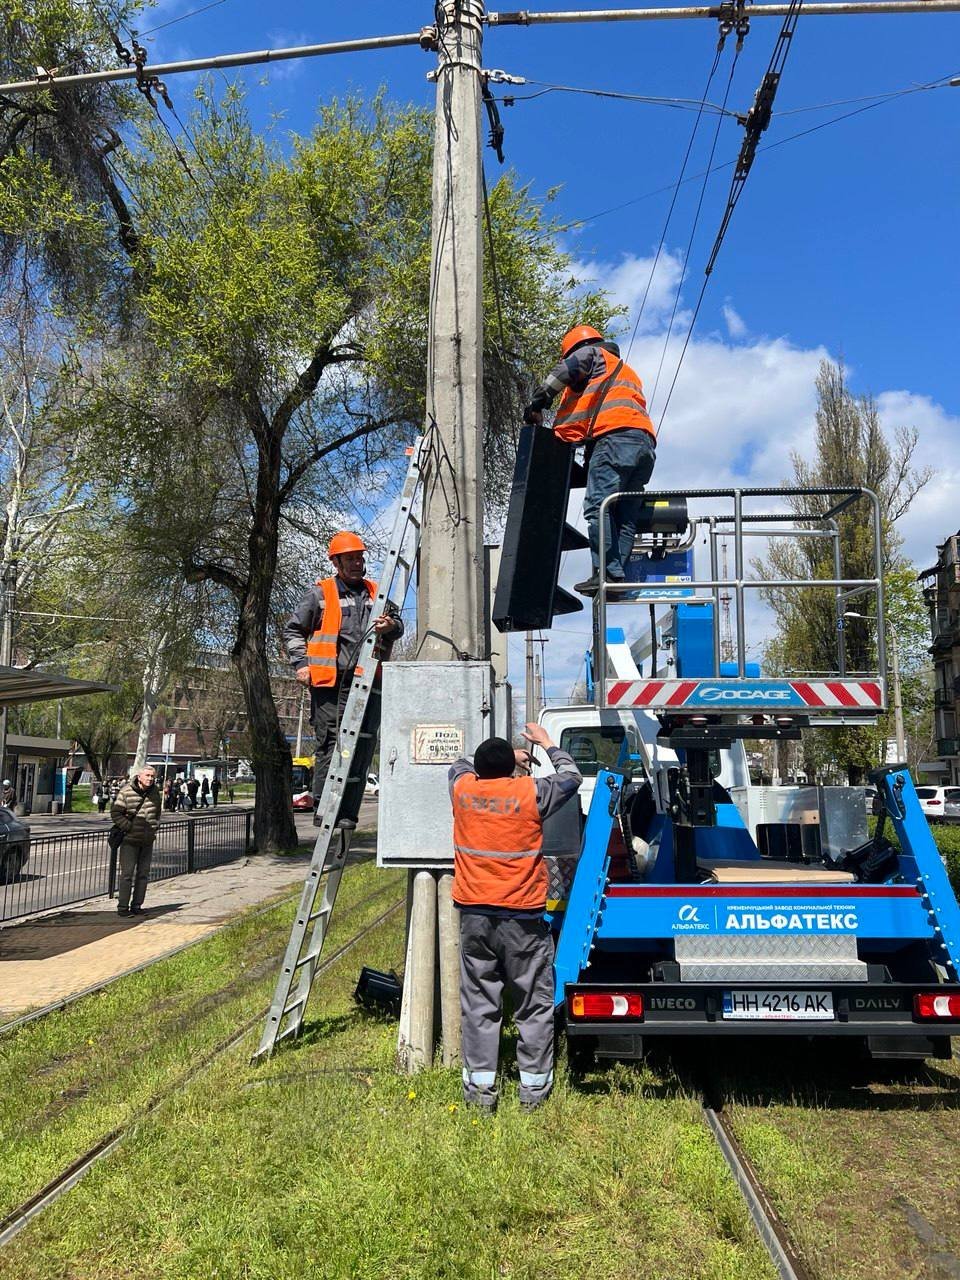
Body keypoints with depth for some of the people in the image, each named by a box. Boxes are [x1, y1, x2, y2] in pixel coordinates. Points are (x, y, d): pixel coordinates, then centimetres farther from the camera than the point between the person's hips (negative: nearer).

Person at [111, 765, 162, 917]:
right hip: (130, 840, -5)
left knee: (143, 874, 8)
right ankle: (122, 907, 2)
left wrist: (154, 827, 9)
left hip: (148, 841, 6)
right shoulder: (126, 792, -13)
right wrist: (129, 827, -14)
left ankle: (137, 906, 16)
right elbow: (115, 813, -11)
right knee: (127, 873, -4)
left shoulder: (155, 792, 5)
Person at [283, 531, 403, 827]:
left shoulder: (375, 592, 19)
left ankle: (348, 812, 8)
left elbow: (398, 626, 17)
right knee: (330, 744, -5)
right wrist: (301, 663, -1)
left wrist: (391, 627, -7)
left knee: (362, 747, 2)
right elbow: (293, 630, 11)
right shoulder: (320, 593, 8)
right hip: (330, 683, -4)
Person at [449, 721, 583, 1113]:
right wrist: (547, 744, 24)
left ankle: (480, 1085, 14)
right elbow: (572, 777, 11)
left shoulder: (462, 789, 0)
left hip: (474, 914, 3)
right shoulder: (530, 793, -8)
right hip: (522, 917, -3)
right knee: (534, 1003, 10)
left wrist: (499, 757, 33)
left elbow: (460, 765, 26)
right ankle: (534, 1085, 16)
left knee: (479, 1002, 10)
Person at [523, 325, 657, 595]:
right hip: (646, 443, 9)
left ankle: (607, 573, -25)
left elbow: (562, 373, 1)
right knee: (625, 516, 1)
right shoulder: (626, 371, 41)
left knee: (597, 505, -15)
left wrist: (536, 404, 5)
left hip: (616, 435, -8)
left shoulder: (591, 354, 18)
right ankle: (619, 576, -7)